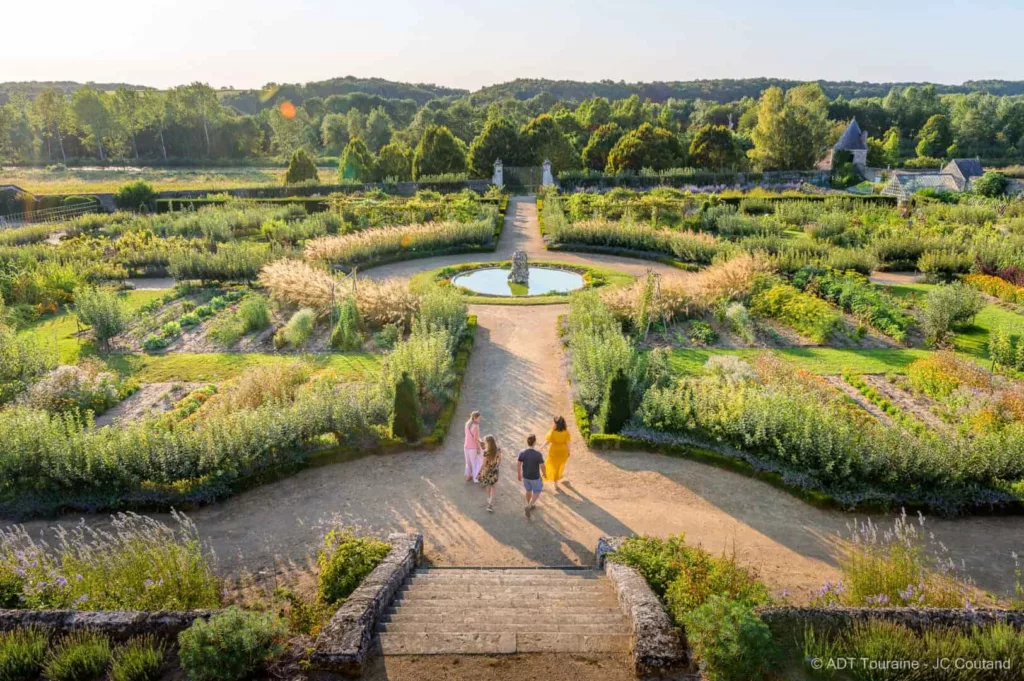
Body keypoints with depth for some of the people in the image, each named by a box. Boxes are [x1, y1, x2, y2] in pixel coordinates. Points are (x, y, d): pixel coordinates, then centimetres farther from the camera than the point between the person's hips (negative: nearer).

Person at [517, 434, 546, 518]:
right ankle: (529, 507, 4)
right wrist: (544, 474, 2)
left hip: (525, 476, 4)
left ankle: (530, 505, 45)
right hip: (535, 477, -3)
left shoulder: (522, 453, -19)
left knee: (529, 490, 27)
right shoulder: (538, 454, -28)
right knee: (537, 492, 19)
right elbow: (542, 466, -19)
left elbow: (518, 465, -10)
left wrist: (519, 475, 7)